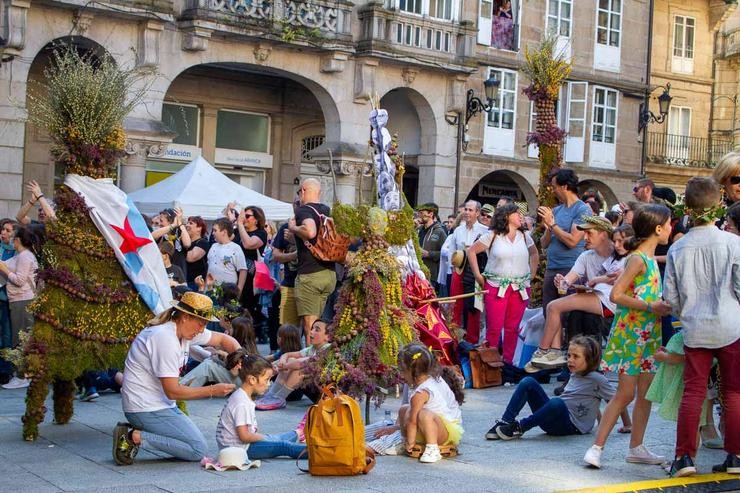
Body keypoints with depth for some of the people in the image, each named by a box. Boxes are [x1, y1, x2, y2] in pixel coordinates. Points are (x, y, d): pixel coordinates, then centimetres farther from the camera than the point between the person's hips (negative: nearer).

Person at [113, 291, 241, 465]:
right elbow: (173, 392, -22)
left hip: (161, 404, 10)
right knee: (198, 449, -11)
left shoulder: (185, 328, 4)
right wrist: (213, 390, -17)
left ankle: (133, 432, 7)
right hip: (146, 409, -10)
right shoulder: (165, 338, -24)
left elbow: (222, 339, 17)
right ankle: (136, 437, -11)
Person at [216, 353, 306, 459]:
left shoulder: (241, 395, 11)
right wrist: (264, 437, -11)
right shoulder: (242, 403, -24)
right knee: (283, 446, -19)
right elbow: (244, 436, -25)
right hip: (239, 448, -11)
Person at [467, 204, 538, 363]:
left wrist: (531, 275, 17)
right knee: (494, 327, -6)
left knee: (513, 328, 2)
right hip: (496, 287, -3)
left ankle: (508, 361, 11)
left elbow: (534, 254, 27)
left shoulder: (525, 236, 12)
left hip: (520, 288, 3)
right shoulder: (493, 236, 0)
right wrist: (478, 276, 1)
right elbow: (471, 251, 4)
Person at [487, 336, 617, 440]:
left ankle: (519, 428, -25)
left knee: (557, 402, -42)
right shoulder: (574, 375, 16)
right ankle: (505, 422, -16)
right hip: (553, 415, 8)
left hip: (572, 426, -8)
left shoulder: (597, 379, -7)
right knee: (528, 382, -8)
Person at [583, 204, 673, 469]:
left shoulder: (650, 258, 12)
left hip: (648, 332, 9)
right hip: (630, 331, -9)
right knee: (625, 393, -7)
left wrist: (660, 306, 7)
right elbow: (616, 295, -21)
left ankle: (636, 448, 20)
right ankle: (596, 447, -2)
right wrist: (651, 307, -20)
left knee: (646, 392, 11)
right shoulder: (638, 259, -15)